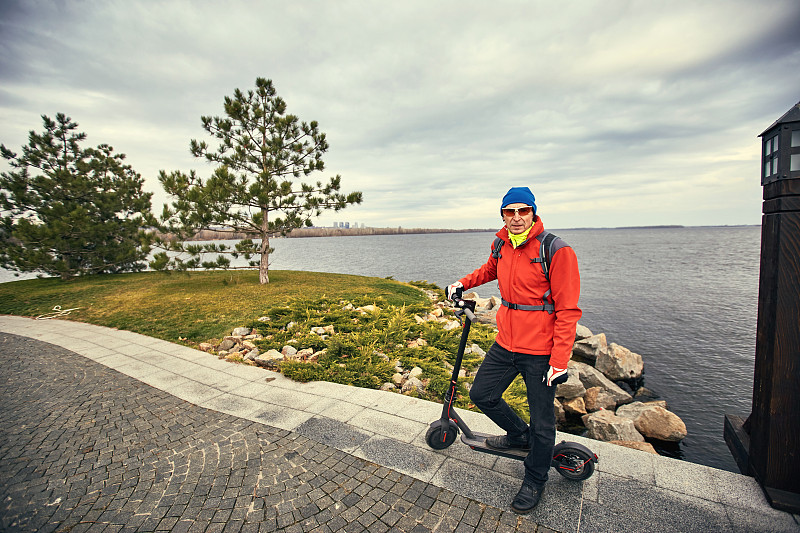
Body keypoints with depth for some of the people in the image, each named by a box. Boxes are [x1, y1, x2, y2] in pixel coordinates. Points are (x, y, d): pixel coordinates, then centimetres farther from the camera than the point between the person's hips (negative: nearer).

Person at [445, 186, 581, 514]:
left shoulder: (556, 250, -15)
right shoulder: (501, 247, 3)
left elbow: (567, 311, -15)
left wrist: (559, 361, -17)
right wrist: (463, 284, 19)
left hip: (540, 352, -6)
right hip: (506, 344, 6)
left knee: (542, 422, 9)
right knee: (481, 394, 15)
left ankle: (534, 481, 35)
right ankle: (519, 435, 43)